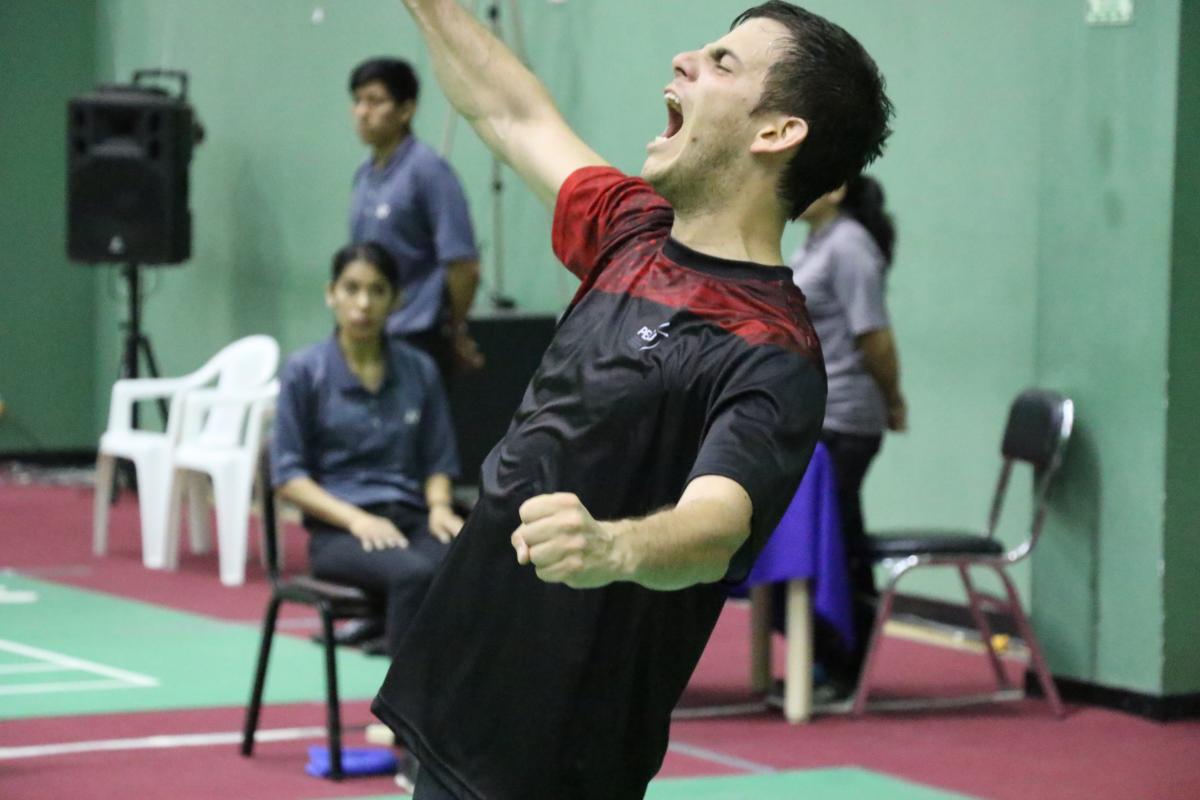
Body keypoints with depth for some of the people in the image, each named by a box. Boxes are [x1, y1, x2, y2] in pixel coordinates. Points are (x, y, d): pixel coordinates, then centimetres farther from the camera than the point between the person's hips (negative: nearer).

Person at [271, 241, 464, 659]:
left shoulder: (419, 370, 12)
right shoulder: (304, 372, 3)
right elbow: (287, 475, 0)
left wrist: (439, 506, -6)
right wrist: (355, 518, -15)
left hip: (410, 519, 3)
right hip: (338, 530, -3)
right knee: (415, 573, -38)